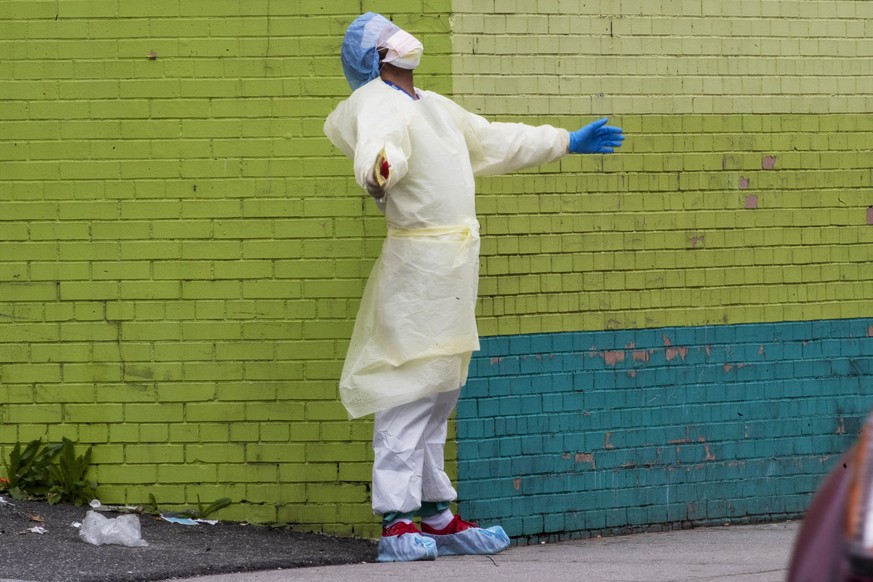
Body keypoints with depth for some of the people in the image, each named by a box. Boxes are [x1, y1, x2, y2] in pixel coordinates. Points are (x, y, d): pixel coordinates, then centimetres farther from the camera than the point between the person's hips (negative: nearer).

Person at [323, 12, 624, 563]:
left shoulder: (433, 105, 20)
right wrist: (378, 171, -57)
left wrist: (566, 142, 39)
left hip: (454, 265, 10)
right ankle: (397, 523, -16)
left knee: (439, 395, 12)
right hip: (417, 264, -10)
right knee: (409, 393, -13)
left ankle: (436, 516, 16)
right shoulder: (377, 104, -11)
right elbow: (379, 145, -33)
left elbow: (493, 141, 32)